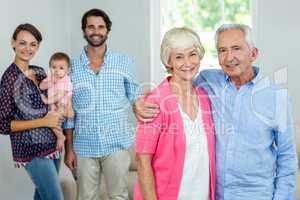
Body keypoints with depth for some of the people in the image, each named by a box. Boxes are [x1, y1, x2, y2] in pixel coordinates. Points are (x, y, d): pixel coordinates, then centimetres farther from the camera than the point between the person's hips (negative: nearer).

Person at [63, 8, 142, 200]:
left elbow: (135, 96, 10)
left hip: (117, 144, -1)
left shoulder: (124, 62, 0)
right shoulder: (73, 67, 3)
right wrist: (69, 148, 5)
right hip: (84, 147, 1)